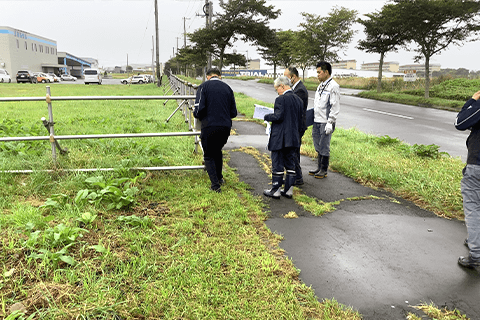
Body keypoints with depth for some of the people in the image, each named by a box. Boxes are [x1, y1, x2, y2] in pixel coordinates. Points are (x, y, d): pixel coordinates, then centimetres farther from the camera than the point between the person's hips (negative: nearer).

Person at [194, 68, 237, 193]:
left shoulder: (204, 86, -2)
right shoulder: (227, 88, 10)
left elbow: (199, 108, -13)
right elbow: (233, 112, 9)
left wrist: (197, 115, 9)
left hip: (209, 127, -4)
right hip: (225, 127, 4)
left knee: (209, 156, 12)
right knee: (218, 151, 27)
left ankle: (215, 184, 5)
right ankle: (219, 177, 39)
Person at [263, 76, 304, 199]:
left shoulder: (281, 99, -14)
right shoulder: (299, 100, 9)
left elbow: (278, 117, -20)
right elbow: (300, 119, 13)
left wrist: (266, 117, -4)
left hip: (280, 138, -7)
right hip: (293, 137, 7)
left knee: (277, 164, 2)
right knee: (290, 164, 12)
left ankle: (275, 190, 9)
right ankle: (289, 190, 18)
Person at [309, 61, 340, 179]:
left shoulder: (333, 86, -12)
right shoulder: (321, 85, 15)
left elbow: (335, 107, -16)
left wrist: (330, 123, -19)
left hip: (325, 123, -8)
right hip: (317, 121, 8)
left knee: (324, 147, 0)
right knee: (318, 146, 14)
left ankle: (324, 170, 11)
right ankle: (319, 167, 26)